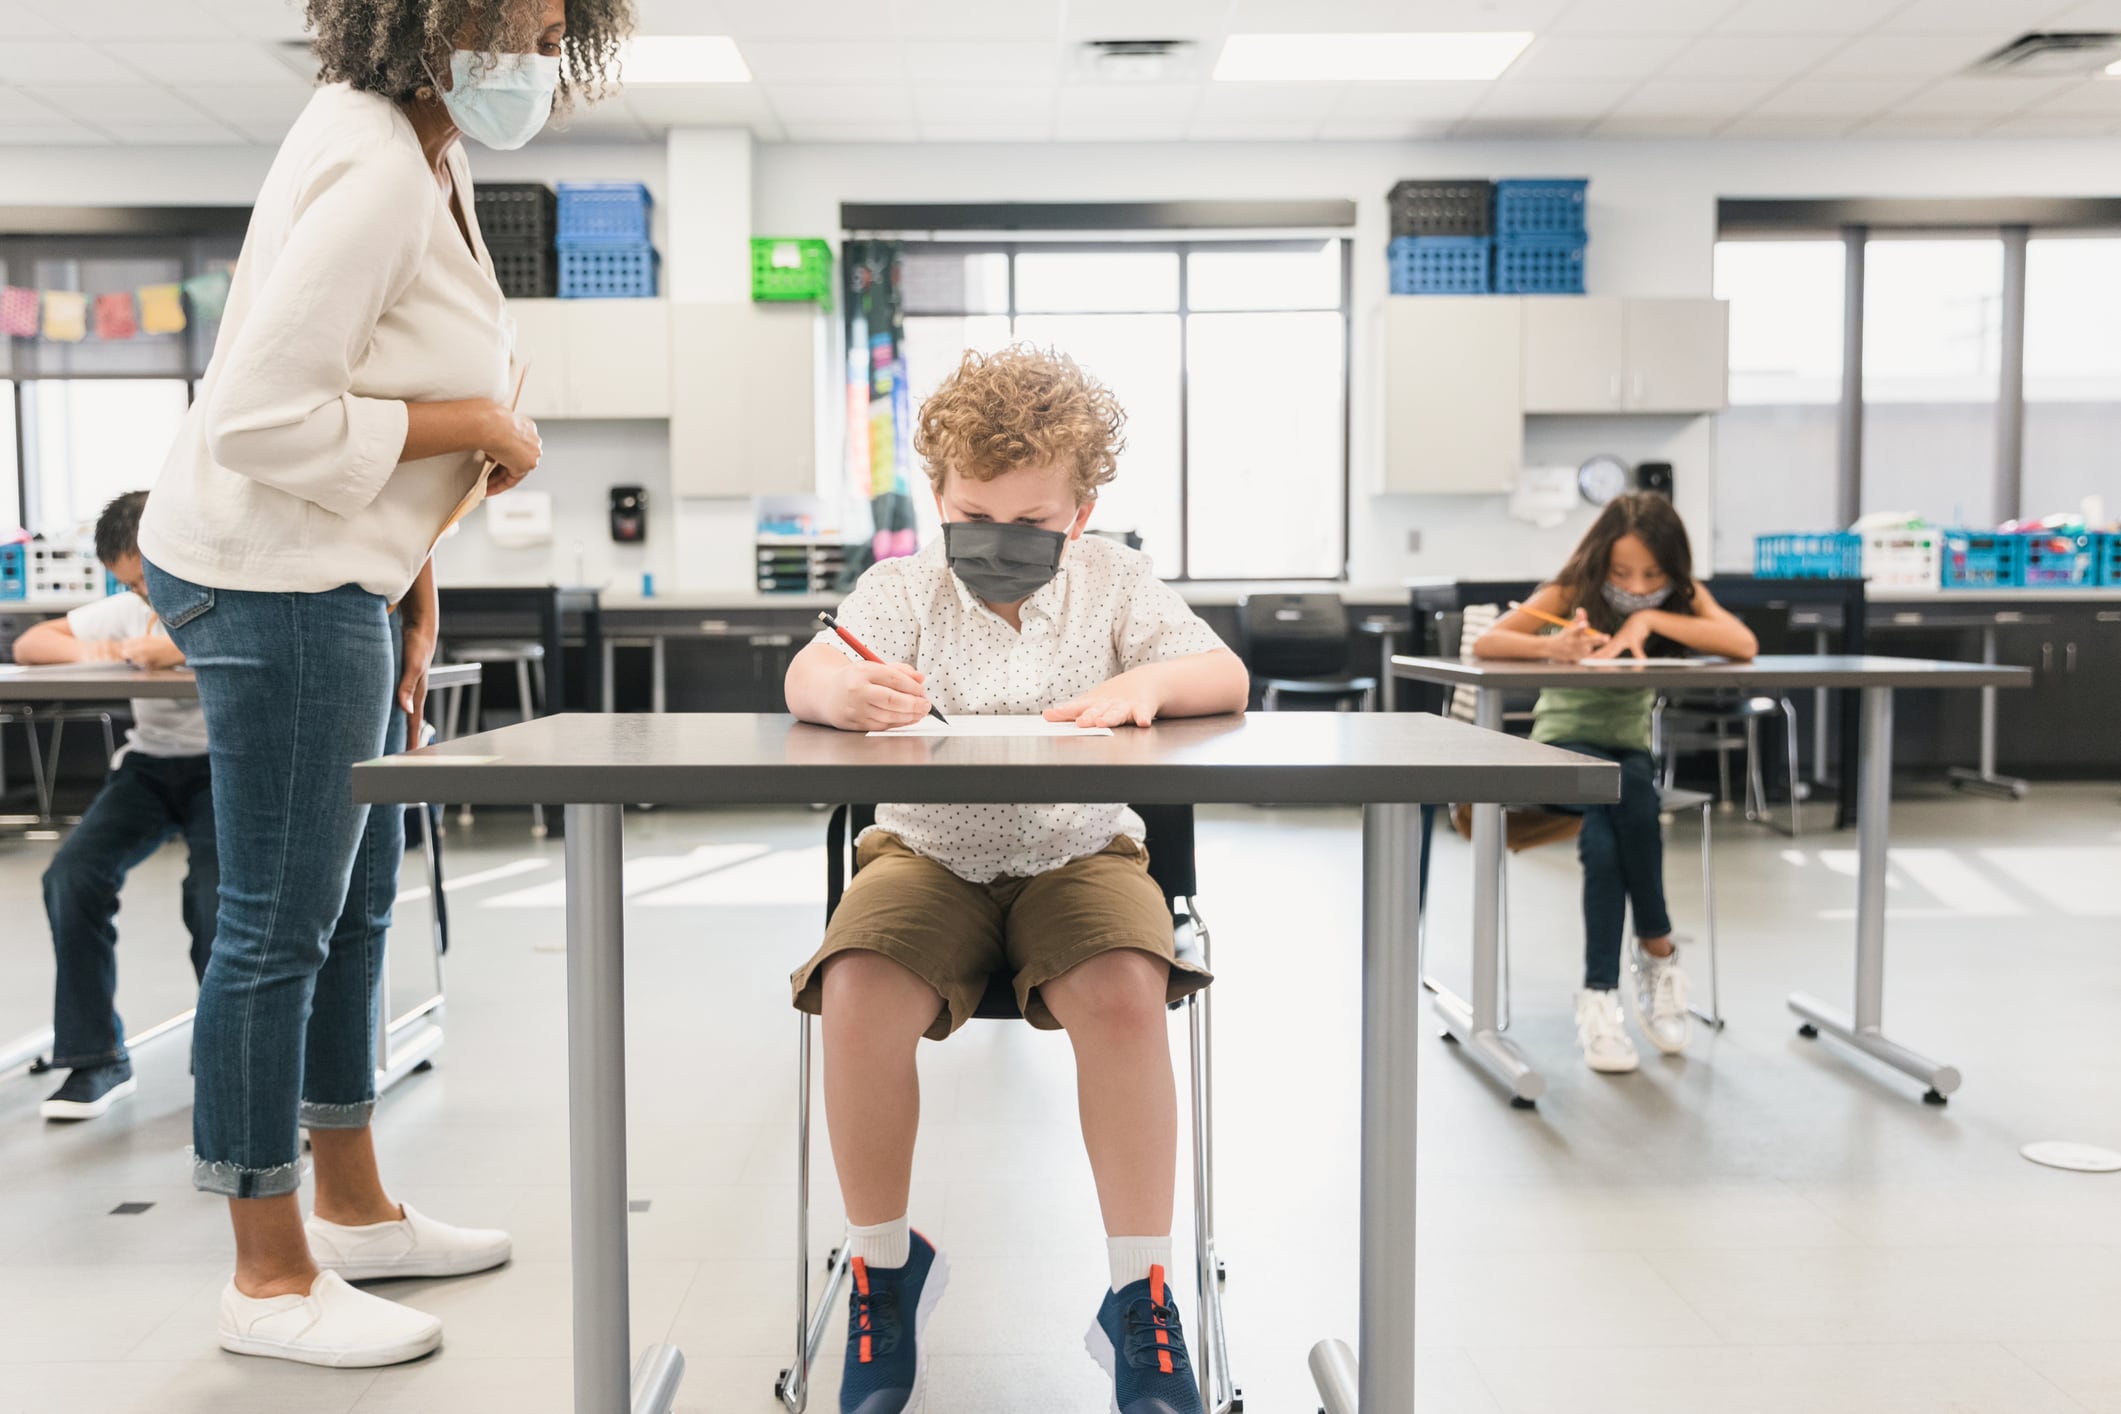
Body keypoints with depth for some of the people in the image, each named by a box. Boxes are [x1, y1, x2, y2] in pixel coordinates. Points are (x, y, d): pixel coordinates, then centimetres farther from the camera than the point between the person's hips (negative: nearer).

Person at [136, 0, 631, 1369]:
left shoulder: (423, 155, 13)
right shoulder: (374, 175, -20)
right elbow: (264, 420, -26)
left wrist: (411, 583, 15)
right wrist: (479, 426, -17)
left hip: (334, 580, 11)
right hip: (275, 580, -11)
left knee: (356, 906, 17)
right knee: (280, 926, -1)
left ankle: (355, 1207, 33)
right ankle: (271, 1279, 14)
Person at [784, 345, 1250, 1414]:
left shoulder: (1113, 581, 4)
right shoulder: (906, 584, 1)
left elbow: (1227, 679, -4)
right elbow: (804, 676, -14)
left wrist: (1147, 682, -28)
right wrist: (848, 691, -40)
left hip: (1079, 849, 0)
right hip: (927, 851, 1)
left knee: (1124, 994, -31)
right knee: (857, 994, -28)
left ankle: (1140, 1291, -13)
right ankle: (884, 1265, -2)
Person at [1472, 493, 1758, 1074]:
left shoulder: (1682, 596, -1)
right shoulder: (1570, 592, -7)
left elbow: (1744, 645, -20)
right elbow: (1485, 644, -22)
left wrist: (1651, 618, -28)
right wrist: (1551, 646, -42)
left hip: (1631, 751, 2)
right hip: (1561, 746, -2)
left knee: (1605, 840, -33)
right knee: (1616, 804, -37)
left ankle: (1599, 995, -21)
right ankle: (1658, 953, -25)